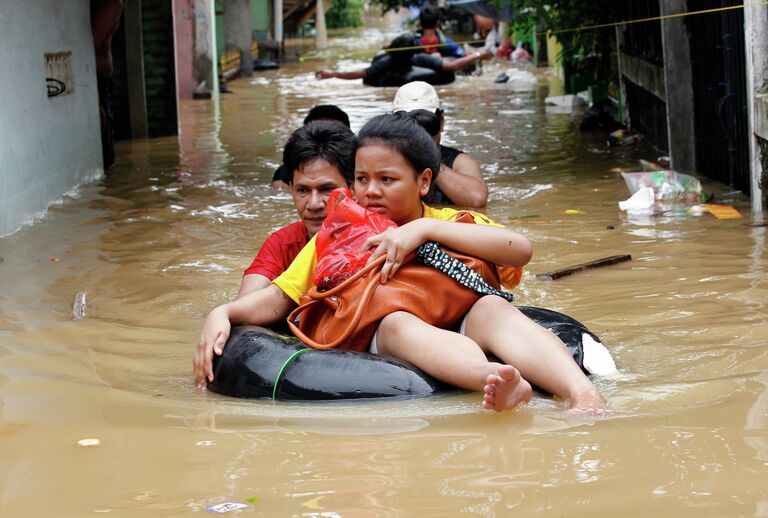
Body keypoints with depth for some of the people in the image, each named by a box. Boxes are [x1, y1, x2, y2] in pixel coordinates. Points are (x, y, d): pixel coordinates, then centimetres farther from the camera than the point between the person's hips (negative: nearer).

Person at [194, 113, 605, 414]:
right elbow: (277, 299, 16)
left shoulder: (451, 223, 18)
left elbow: (520, 250, -3)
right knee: (396, 322, -33)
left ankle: (582, 394, -56)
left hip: (461, 336, 0)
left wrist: (426, 227, -9)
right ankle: (502, 382, -63)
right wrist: (221, 315, -5)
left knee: (492, 308, -30)